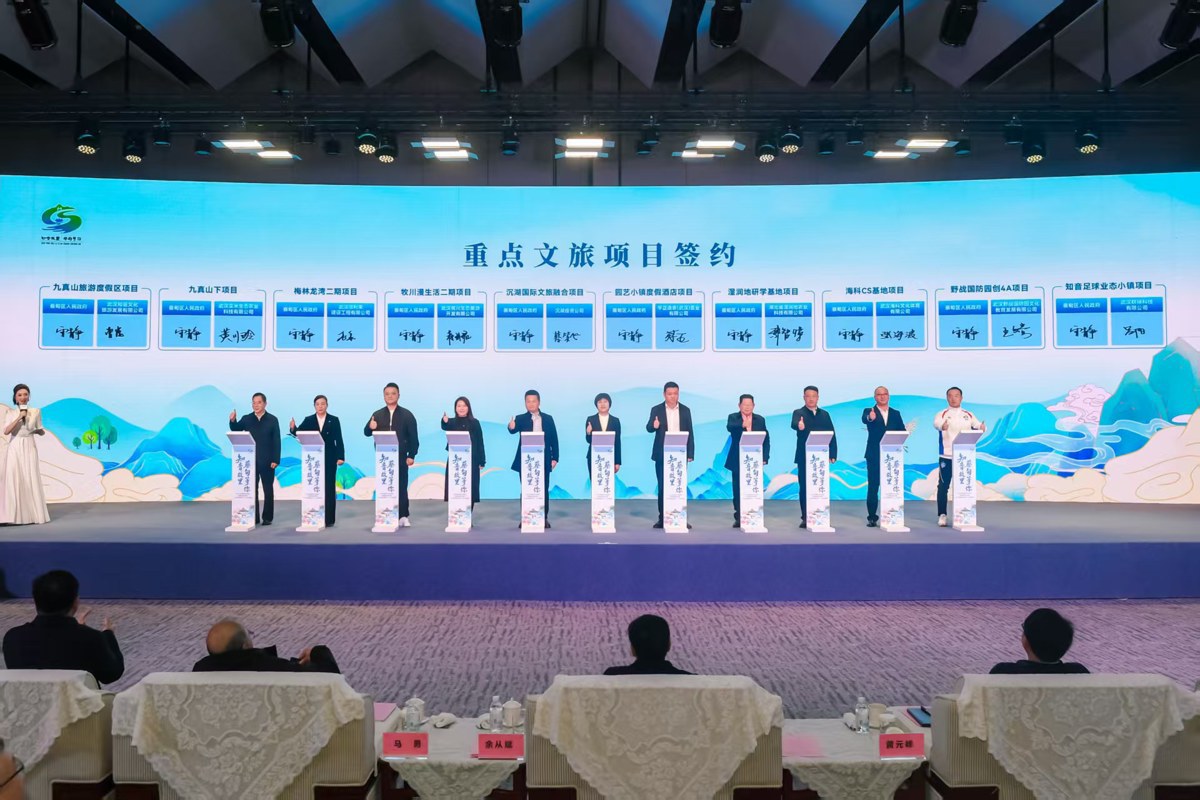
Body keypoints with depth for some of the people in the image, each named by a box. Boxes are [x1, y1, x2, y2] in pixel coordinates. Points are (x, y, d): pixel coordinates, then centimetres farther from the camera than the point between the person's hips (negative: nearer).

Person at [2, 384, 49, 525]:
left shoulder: (35, 411, 5)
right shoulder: (10, 412, 2)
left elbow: (41, 432, 12)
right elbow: (6, 431, -10)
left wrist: (39, 431, -8)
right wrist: (19, 417, -15)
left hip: (29, 448, 1)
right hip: (15, 449, -1)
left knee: (31, 480, -1)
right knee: (14, 480, -5)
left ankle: (33, 514, 5)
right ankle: (16, 515, -2)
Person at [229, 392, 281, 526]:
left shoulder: (272, 420, -2)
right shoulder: (246, 419, 4)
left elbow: (276, 441, -4)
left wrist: (275, 460, -11)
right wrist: (233, 420, -17)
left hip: (267, 461, -2)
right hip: (250, 460, 3)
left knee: (268, 490, 5)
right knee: (252, 489, 7)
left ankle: (267, 517, 12)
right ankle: (253, 517, 14)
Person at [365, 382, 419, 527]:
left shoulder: (407, 415, 1)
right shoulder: (377, 415, 9)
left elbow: (413, 437, -2)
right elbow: (367, 433, 5)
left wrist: (411, 455, -9)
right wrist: (370, 428, -19)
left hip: (400, 457, -2)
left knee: (401, 487, 0)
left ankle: (403, 516, 5)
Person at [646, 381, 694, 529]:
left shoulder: (685, 410, 5)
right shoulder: (656, 410, 1)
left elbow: (690, 433, 5)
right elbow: (648, 428, -9)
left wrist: (690, 454, -1)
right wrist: (654, 426, -33)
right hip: (662, 455, -1)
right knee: (662, 487, 2)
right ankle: (662, 518, 9)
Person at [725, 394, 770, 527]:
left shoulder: (760, 420, 9)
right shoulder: (733, 417, 3)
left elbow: (766, 440, 8)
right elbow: (729, 427, -21)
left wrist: (765, 457, -2)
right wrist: (742, 425, -41)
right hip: (738, 461, -1)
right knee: (738, 490, 3)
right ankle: (738, 518, 11)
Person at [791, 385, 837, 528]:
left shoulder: (825, 414, 13)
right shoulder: (798, 413, 2)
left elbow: (832, 435, 10)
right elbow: (794, 424, -21)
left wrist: (833, 454, 1)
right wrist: (799, 426, -46)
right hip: (804, 457, -3)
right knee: (804, 487, -1)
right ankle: (805, 518, 4)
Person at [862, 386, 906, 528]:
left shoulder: (895, 413, 12)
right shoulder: (869, 411, 1)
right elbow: (864, 420, -23)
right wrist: (870, 418, -47)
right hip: (874, 455, -3)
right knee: (873, 487, -1)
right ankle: (872, 517, 4)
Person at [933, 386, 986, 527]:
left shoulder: (968, 415, 11)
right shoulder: (942, 414, -1)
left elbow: (978, 425, -1)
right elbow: (936, 422, -22)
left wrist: (982, 427, -26)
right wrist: (942, 426, -47)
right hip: (946, 456, -3)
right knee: (943, 486, -4)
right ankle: (942, 515, 2)